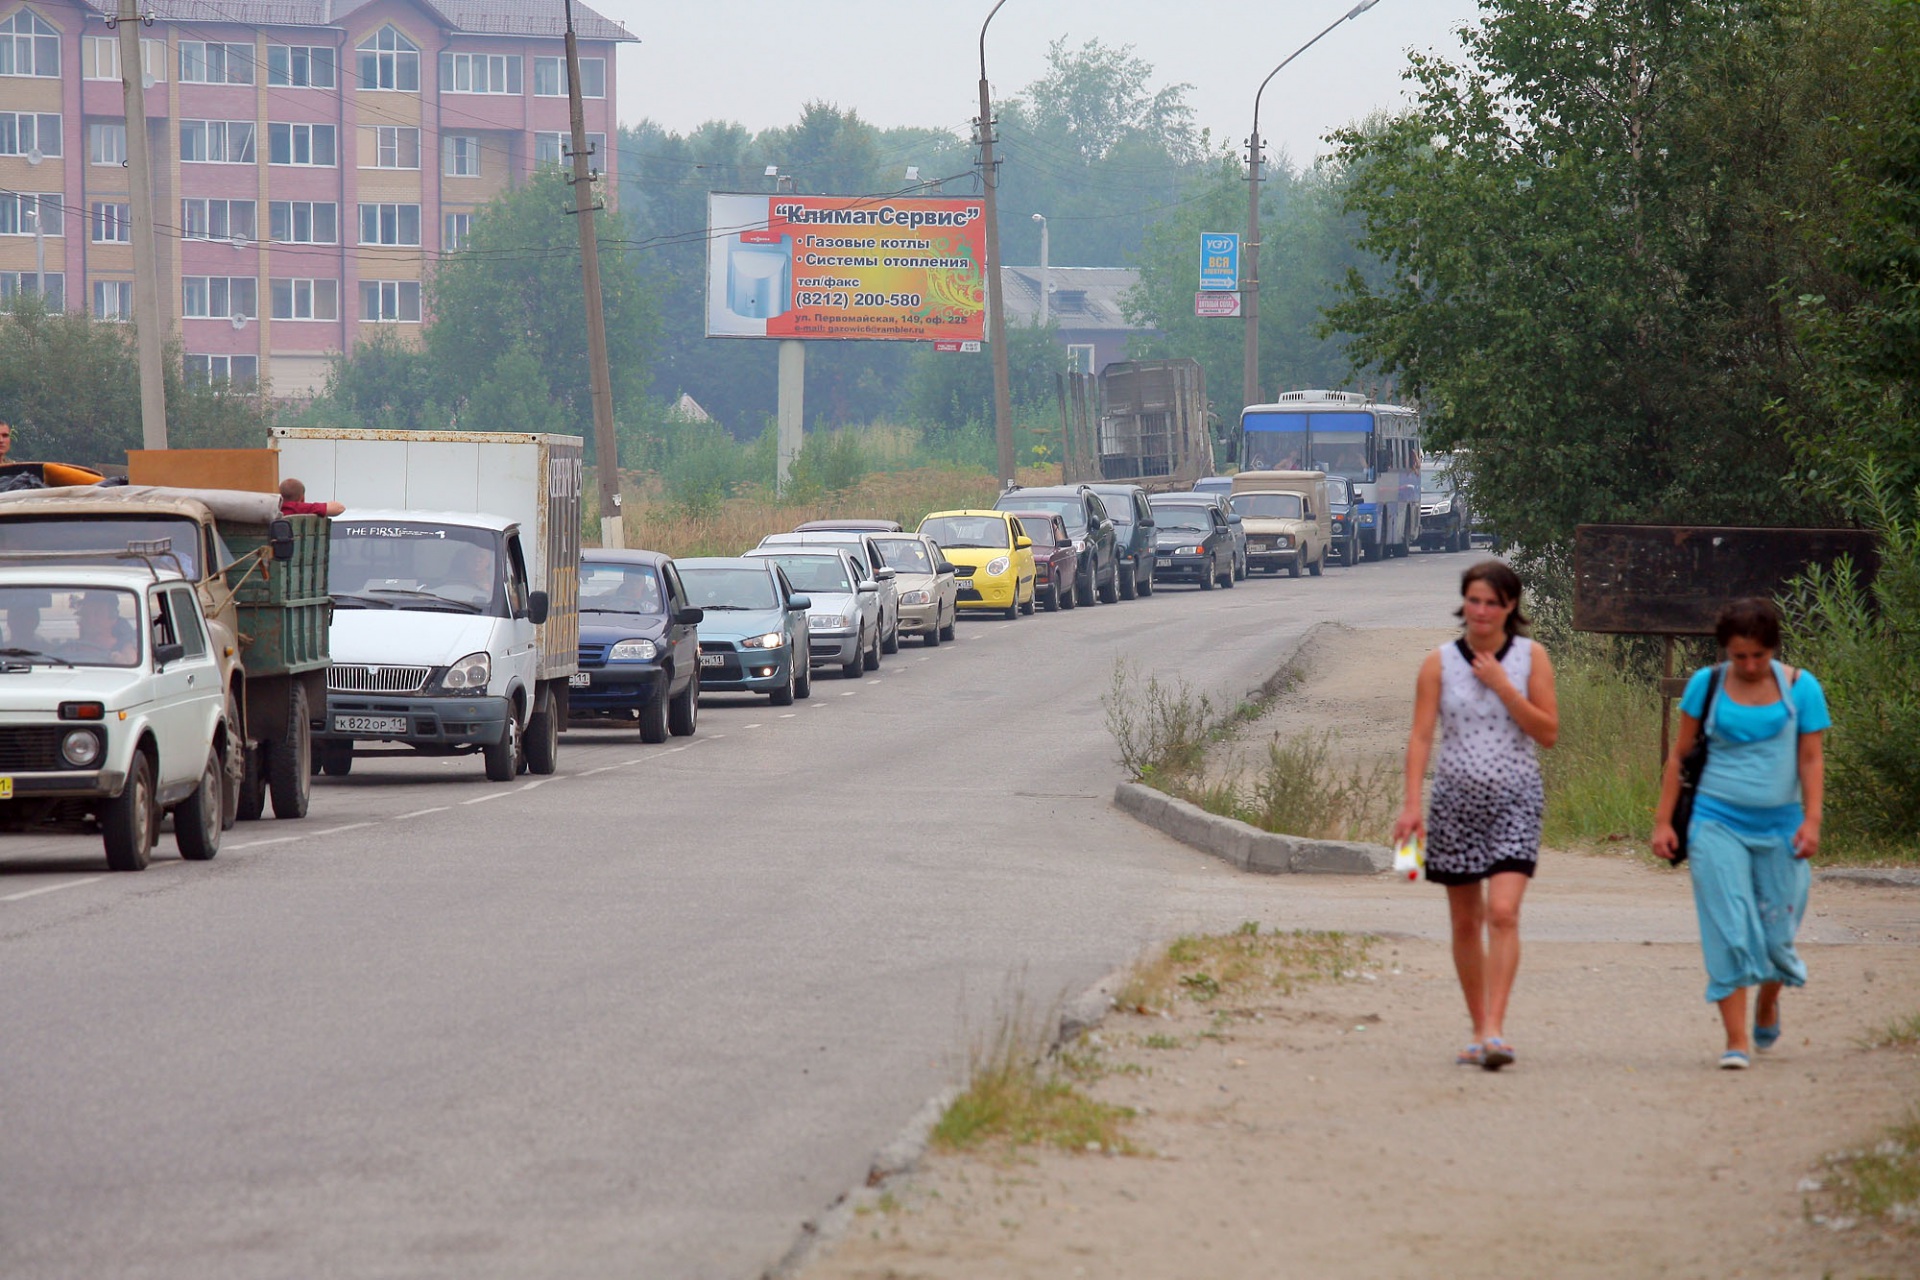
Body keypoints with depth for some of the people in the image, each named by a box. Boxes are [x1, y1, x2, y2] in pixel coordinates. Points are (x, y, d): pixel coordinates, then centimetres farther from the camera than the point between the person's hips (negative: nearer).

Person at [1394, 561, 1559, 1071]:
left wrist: (1502, 687, -12)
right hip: (1456, 799, 2)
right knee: (1466, 920, 8)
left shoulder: (1531, 657, 2)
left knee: (1503, 913, -16)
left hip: (1515, 799, -2)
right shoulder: (1440, 664, 2)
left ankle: (1495, 1030, -21)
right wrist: (1412, 804, -13)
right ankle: (1479, 1028, 20)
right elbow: (1421, 736, -3)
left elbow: (1548, 732, -3)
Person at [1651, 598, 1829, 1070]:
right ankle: (1736, 1040, -9)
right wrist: (1663, 821, 4)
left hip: (1778, 825, 1)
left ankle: (1768, 1005, 36)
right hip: (1718, 822, -1)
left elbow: (1811, 759, 0)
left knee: (1776, 931, 4)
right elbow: (1680, 754, 8)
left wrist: (1812, 820, -12)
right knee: (1728, 931, -10)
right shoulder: (1707, 685, 2)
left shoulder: (1800, 688, 2)